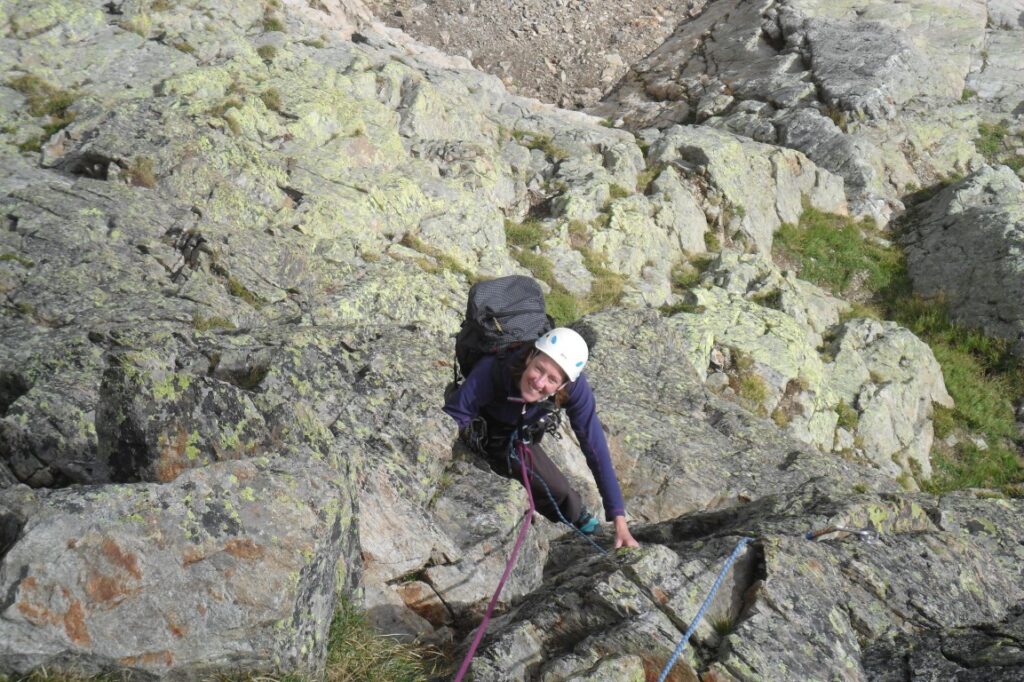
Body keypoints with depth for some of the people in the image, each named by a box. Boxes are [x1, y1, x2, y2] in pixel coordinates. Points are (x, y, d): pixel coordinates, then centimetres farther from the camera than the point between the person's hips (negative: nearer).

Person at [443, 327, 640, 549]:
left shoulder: (574, 387, -32)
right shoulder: (491, 370, -40)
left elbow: (596, 449, -27)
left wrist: (619, 519, -29)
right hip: (475, 438, -1)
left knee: (560, 493, -7)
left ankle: (580, 522, 27)